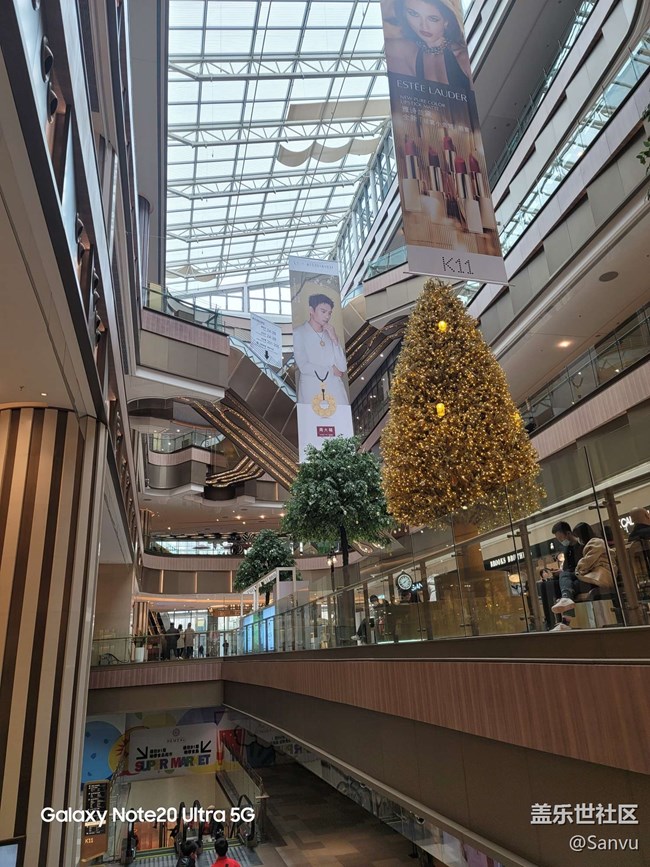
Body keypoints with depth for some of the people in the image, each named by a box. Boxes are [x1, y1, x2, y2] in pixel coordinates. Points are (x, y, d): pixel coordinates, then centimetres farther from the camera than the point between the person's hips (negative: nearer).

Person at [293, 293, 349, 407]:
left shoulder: (331, 333, 10)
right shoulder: (299, 333, -3)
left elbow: (342, 367, 2)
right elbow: (303, 367, -11)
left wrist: (334, 339, -5)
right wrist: (331, 370, 0)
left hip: (335, 390, 4)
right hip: (311, 390, -3)